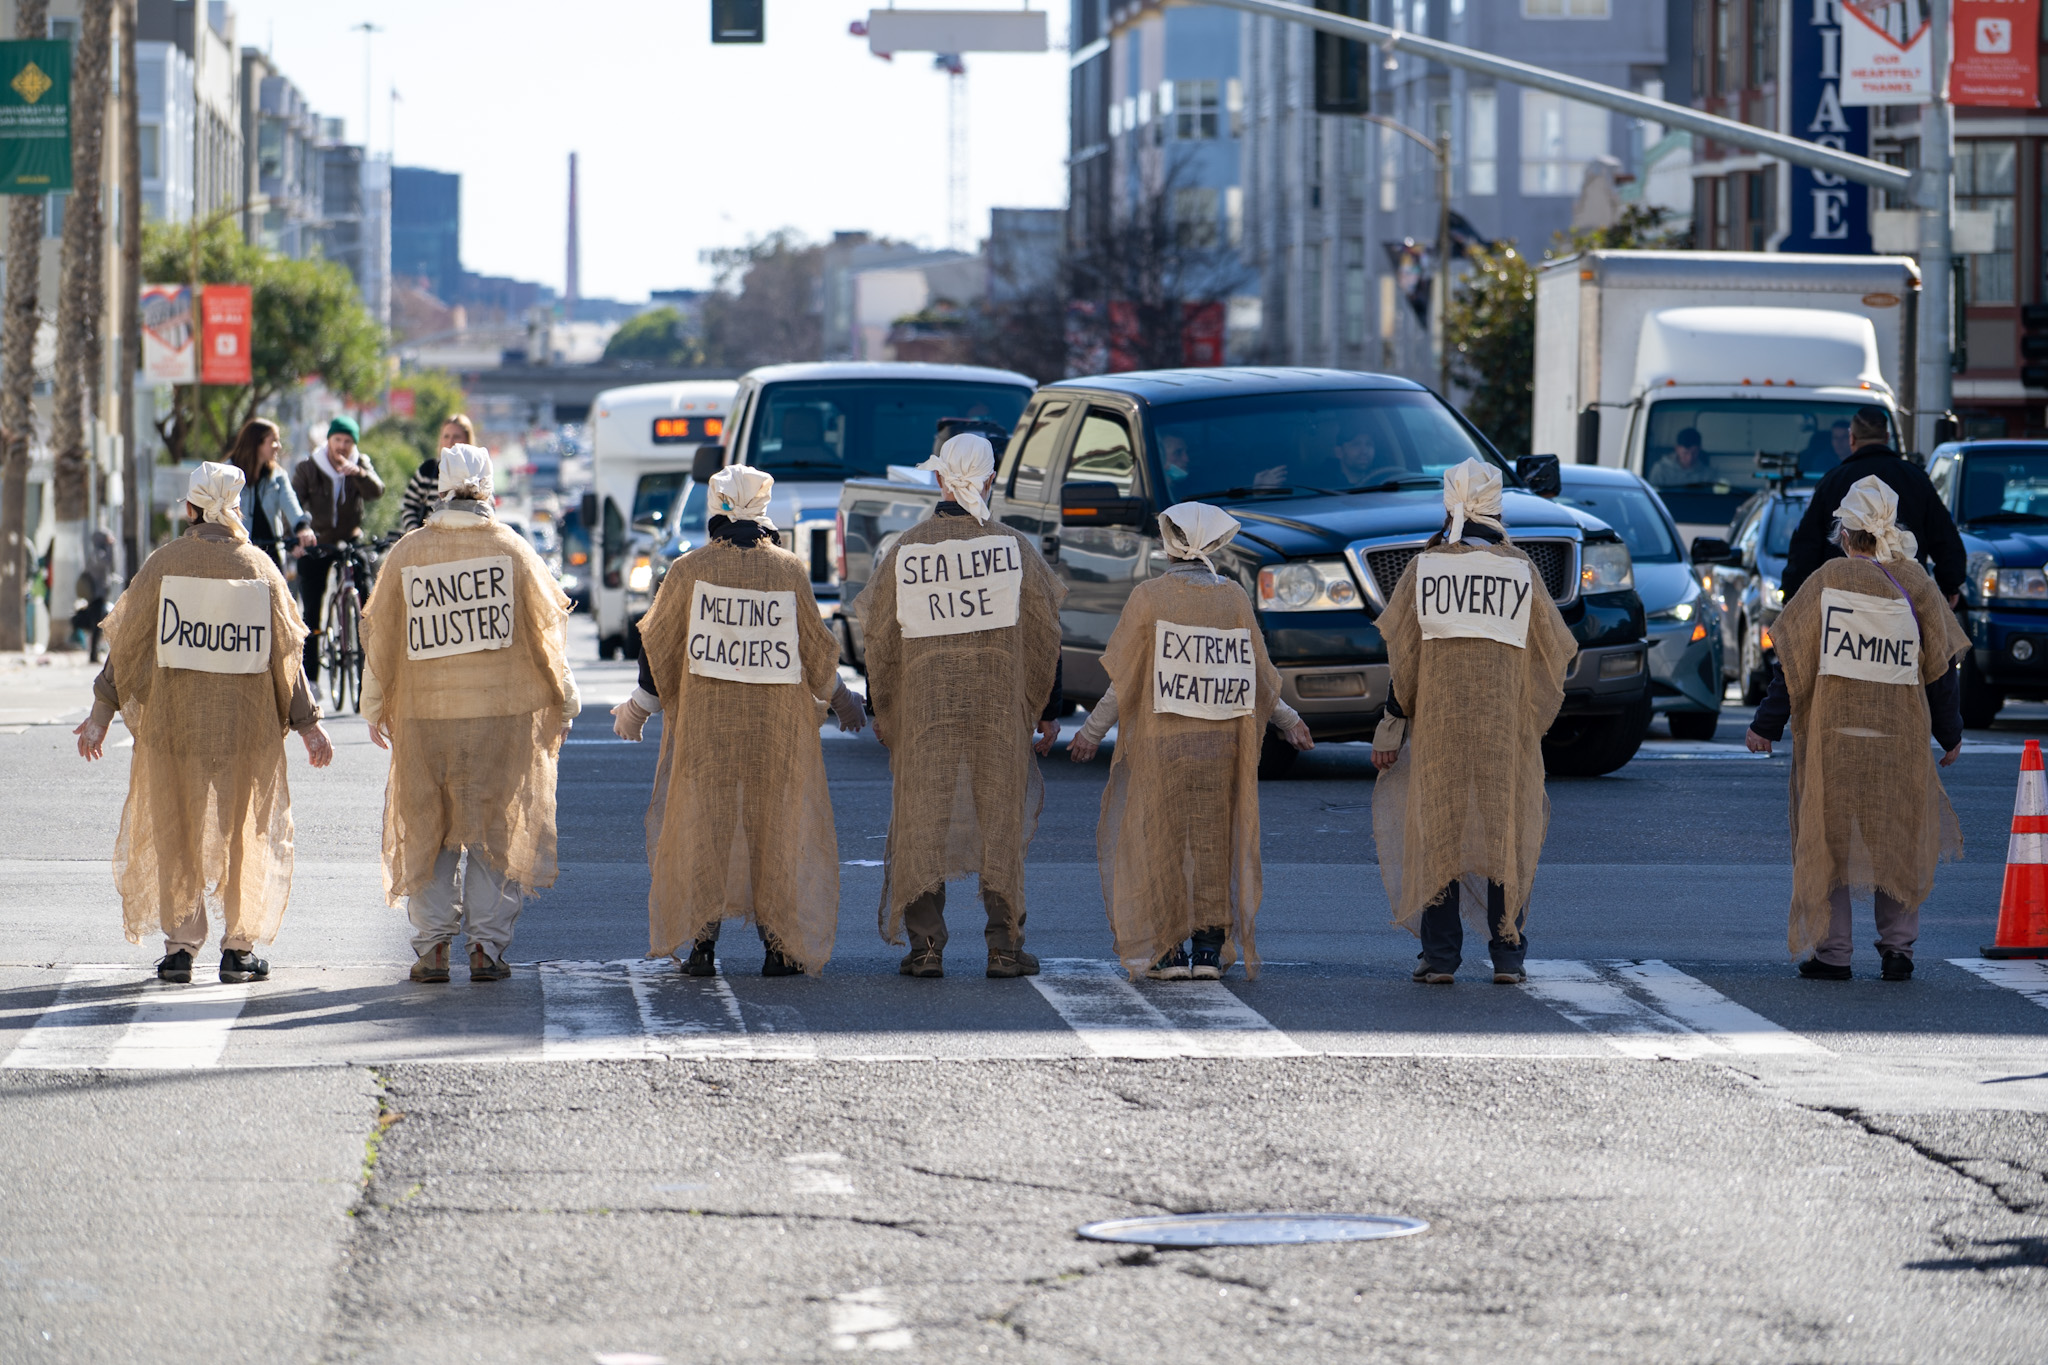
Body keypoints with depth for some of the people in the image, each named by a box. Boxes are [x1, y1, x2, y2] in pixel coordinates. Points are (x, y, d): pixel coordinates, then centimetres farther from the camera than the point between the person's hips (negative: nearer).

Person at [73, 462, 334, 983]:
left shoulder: (163, 564, -6)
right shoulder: (260, 568, -3)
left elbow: (127, 642, -4)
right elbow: (285, 653, -1)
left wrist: (103, 711, 4)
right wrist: (307, 723, 5)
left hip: (172, 721, 0)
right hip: (248, 725, 0)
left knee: (175, 834, 10)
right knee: (245, 836, 11)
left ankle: (179, 946, 8)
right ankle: (240, 947, 10)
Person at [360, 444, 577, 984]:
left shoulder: (406, 554, 0)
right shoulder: (512, 550, -3)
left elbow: (380, 637, 6)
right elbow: (546, 630, 2)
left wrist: (374, 708, 19)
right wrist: (564, 697, 14)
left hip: (426, 715, 1)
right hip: (503, 713, -1)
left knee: (427, 832, 10)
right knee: (496, 828, 7)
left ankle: (432, 945, 8)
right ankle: (486, 945, 3)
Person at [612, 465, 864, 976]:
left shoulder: (689, 569, -5)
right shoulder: (790, 570, -5)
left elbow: (658, 644, 1)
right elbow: (814, 647, 3)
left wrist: (642, 704, 16)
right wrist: (836, 695, 21)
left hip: (703, 723, 0)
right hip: (776, 723, 0)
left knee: (702, 824, 8)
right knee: (775, 825, 8)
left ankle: (701, 943, 4)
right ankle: (779, 946, 6)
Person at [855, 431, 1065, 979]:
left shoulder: (904, 551, -3)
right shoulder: (1016, 548, -3)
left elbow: (880, 639, 4)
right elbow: (1044, 635, 3)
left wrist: (879, 710, 16)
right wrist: (1049, 711, 12)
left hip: (923, 708, 0)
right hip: (1001, 710, 0)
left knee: (923, 822, 5)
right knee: (1001, 819, 7)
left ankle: (925, 946, 2)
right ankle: (1005, 946, 7)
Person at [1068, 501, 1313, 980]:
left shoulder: (1149, 597, -7)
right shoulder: (1234, 599, 1)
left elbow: (1124, 681, -7)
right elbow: (1258, 675, 6)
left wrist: (1092, 732, 2)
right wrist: (1288, 721, 21)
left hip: (1161, 742, -3)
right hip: (1222, 743, 3)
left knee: (1162, 840, 5)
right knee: (1212, 841, 10)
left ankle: (1167, 951, 4)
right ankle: (1209, 950, 9)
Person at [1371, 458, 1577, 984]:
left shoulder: (1423, 568, -1)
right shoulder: (1521, 571, 1)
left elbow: (1402, 654, 1)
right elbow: (1555, 651, 7)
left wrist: (1393, 725, 9)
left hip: (1438, 723, 0)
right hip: (1506, 725, 0)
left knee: (1438, 829, 6)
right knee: (1506, 833, 7)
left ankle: (1440, 956, 3)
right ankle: (1508, 956, 5)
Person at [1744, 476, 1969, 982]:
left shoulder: (1829, 579, -7)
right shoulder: (1915, 582, 0)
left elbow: (1794, 659, -6)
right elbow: (1940, 663, 5)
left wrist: (1766, 725, 2)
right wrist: (1950, 734, 16)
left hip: (1831, 735, -2)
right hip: (1901, 740, 2)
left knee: (1826, 839, 7)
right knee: (1898, 841, 14)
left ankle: (1831, 952, 6)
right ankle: (1897, 947, 11)